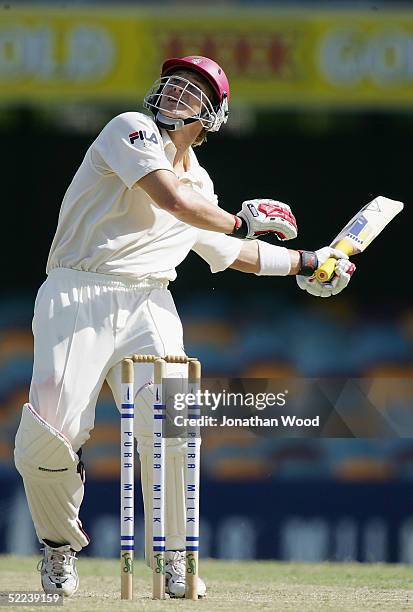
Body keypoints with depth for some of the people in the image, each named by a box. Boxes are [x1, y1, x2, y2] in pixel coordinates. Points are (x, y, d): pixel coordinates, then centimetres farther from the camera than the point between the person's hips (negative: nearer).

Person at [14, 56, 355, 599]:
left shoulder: (201, 186, 22)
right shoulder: (133, 131, 0)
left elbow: (231, 252, 38)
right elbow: (170, 198, -14)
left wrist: (304, 262, 36)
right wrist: (241, 221, 0)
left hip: (147, 306, 5)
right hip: (77, 296, -5)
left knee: (167, 428, -18)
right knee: (49, 436, -18)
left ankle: (175, 562, 0)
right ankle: (60, 545, 10)